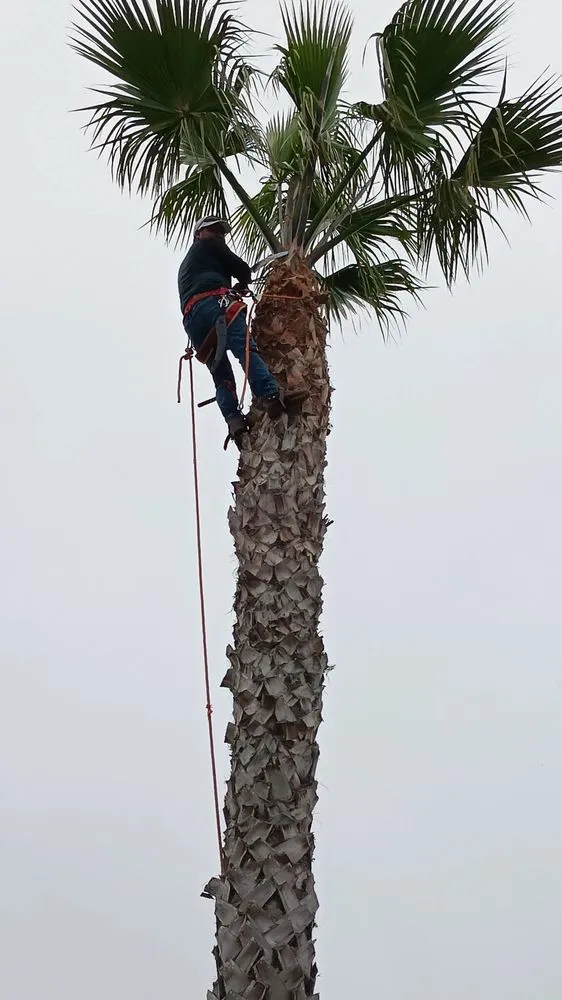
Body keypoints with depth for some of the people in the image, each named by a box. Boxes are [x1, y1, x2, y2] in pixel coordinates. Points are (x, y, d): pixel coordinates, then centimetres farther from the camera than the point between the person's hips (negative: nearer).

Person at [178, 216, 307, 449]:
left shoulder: (185, 265, 43)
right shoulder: (208, 245, 21)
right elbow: (242, 269, 15)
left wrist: (234, 290, 32)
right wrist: (242, 284, 36)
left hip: (191, 318, 7)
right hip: (214, 303, -7)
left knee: (222, 376, -2)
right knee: (246, 349, -26)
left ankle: (235, 422, -23)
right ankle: (273, 395, -47)